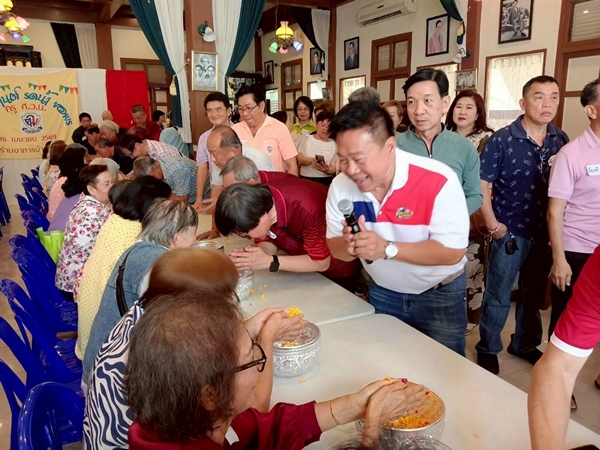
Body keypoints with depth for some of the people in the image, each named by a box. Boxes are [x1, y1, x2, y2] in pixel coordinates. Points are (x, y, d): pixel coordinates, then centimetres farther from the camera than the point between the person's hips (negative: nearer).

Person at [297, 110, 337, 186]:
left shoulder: (333, 144, 4)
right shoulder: (307, 140, 7)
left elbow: (333, 168, 0)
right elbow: (299, 159, 0)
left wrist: (327, 170, -23)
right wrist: (311, 160, -20)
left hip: (326, 181, 0)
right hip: (306, 179, 0)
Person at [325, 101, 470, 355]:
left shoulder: (438, 182, -28)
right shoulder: (341, 185, -14)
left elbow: (453, 252, -26)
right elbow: (334, 248, -6)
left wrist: (387, 248, -36)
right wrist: (348, 245, -31)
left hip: (440, 296, -3)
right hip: (382, 293, 4)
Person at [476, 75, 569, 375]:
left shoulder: (561, 140, 2)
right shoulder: (502, 140, -11)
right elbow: (482, 183, -11)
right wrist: (492, 224, -15)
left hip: (546, 233, 5)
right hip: (510, 233, -4)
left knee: (535, 294, 19)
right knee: (498, 297, 8)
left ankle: (525, 344, 39)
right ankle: (488, 349, 27)